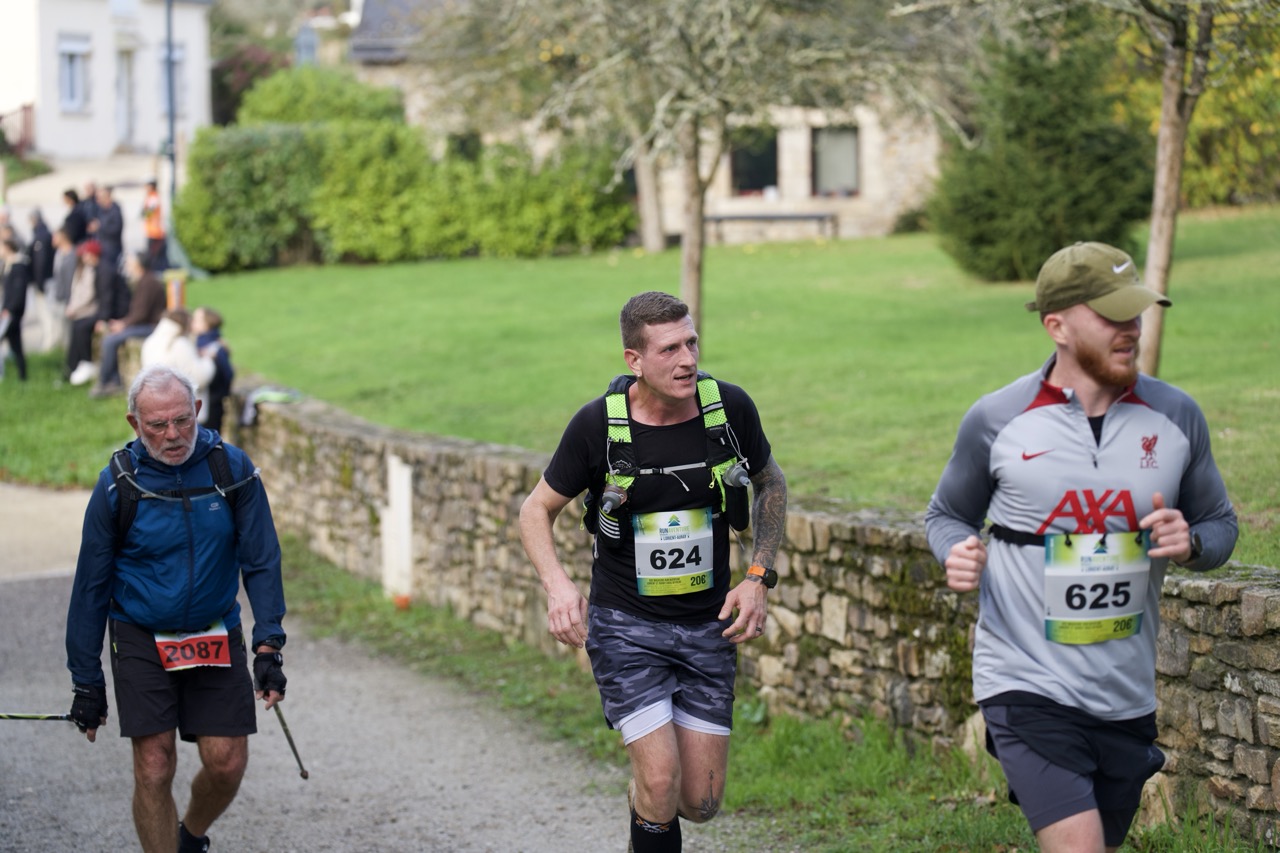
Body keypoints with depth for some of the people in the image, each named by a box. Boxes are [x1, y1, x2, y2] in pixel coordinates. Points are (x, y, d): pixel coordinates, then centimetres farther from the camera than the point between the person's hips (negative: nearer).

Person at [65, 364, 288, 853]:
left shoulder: (233, 469, -9)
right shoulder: (118, 484, -12)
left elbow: (261, 562, -4)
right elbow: (91, 586, -5)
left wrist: (269, 647, -14)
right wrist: (86, 682, -4)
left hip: (216, 637, 1)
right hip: (142, 641, -1)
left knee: (227, 761, -2)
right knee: (154, 768, -8)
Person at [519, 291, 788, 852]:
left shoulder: (729, 408, -9)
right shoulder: (598, 425, -14)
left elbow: (771, 484, 10)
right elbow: (537, 510, 0)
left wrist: (758, 578, -1)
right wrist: (557, 584, -19)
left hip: (708, 626, 3)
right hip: (625, 624, -2)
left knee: (701, 802, 4)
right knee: (661, 785, -15)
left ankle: (645, 792, 39)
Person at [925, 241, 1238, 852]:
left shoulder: (1175, 417, 1)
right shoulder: (997, 420, -6)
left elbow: (1220, 524, 11)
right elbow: (947, 514, 9)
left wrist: (1191, 543, -12)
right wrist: (956, 553, -14)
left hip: (1127, 694, 4)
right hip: (1027, 683, -4)